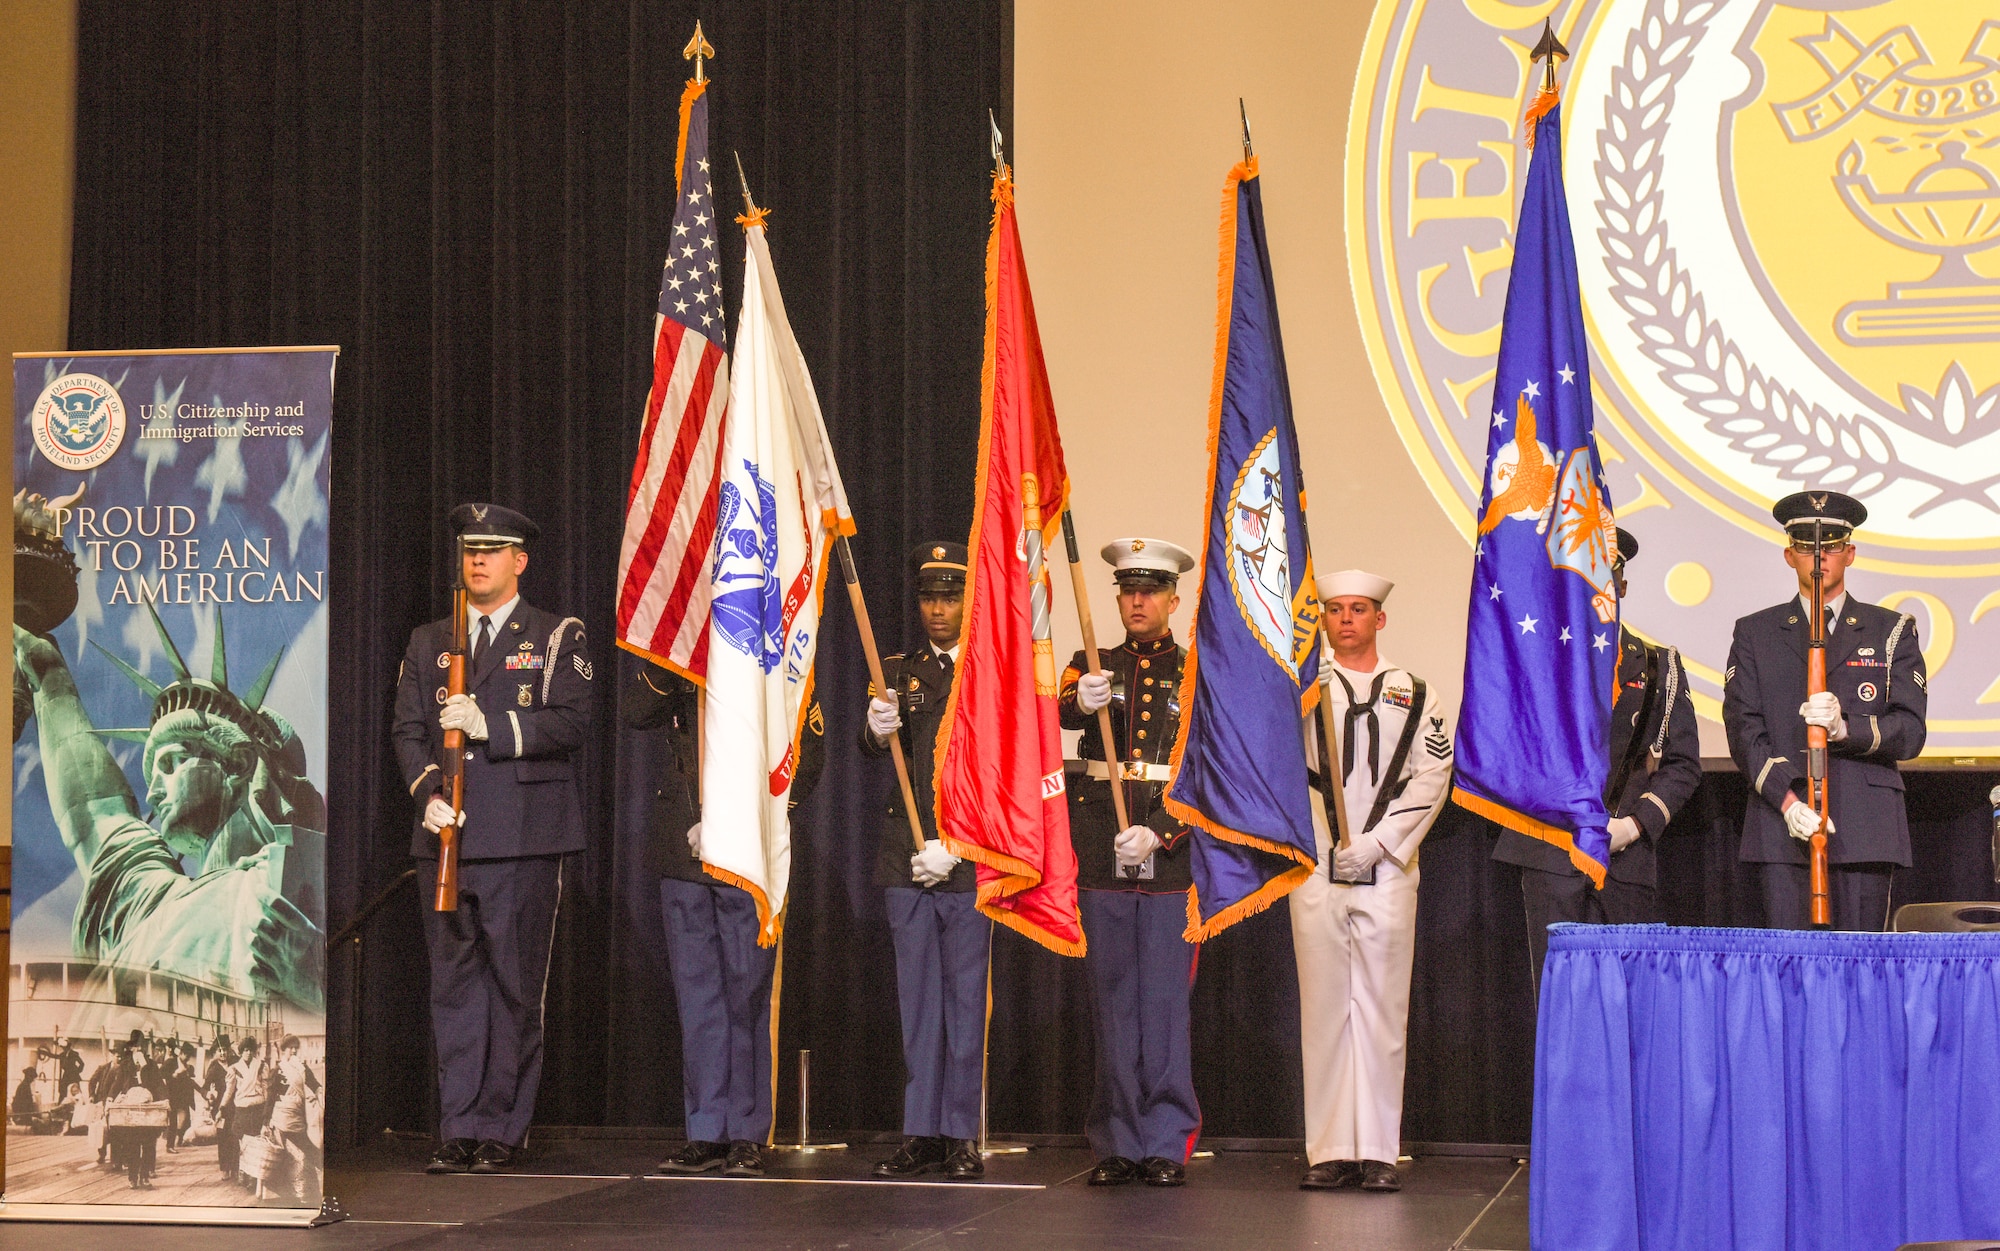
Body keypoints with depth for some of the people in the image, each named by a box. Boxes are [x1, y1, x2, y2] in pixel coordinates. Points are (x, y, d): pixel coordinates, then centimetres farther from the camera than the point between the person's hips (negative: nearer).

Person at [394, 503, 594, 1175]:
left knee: (515, 986, -2)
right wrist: (428, 793, -6)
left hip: (523, 841, -3)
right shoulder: (428, 642, 18)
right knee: (453, 986, 3)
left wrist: (491, 726, -16)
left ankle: (502, 1131, 4)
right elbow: (408, 729, 12)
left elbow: (570, 723, -5)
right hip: (446, 836, 3)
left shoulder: (557, 638, 7)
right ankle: (458, 1131, 7)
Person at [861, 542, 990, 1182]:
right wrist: (879, 729, -24)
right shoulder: (897, 672, 12)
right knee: (917, 998, 7)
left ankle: (961, 1135, 6)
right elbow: (875, 750, 1)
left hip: (969, 862, -3)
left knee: (965, 998, 1)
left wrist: (954, 846, -12)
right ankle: (921, 1134, 12)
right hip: (905, 859, 3)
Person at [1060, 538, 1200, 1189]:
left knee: (1165, 1003, -1)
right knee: (1113, 1002, 5)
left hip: (1171, 860, -2)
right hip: (1102, 861, 2)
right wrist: (1080, 701, -32)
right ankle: (1119, 1145, 10)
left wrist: (1158, 835, -15)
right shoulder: (1093, 667, 11)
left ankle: (1168, 1146, 5)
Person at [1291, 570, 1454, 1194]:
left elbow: (1432, 777, 4)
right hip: (1315, 870, 0)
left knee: (1382, 1009, -1)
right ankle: (1330, 1151, 4)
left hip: (1387, 871, 0)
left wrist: (1378, 843, -6)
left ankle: (1378, 1152, 2)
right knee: (1323, 1008, 0)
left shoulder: (1414, 693, 11)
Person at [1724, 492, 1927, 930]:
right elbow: (1744, 731, 4)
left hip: (1866, 829, 0)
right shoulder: (1755, 634, 14)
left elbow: (1910, 732, 5)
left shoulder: (1892, 632, 14)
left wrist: (1846, 728, -15)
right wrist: (1786, 800, -12)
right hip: (1781, 827, 0)